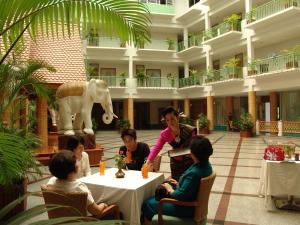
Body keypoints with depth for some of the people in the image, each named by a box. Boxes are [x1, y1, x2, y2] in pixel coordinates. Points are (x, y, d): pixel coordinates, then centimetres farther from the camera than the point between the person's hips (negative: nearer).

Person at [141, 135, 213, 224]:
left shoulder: (194, 173, -34)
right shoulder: (206, 164, -5)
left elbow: (180, 196, -28)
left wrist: (170, 189, -10)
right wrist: (178, 184, 7)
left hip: (186, 207, -9)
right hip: (193, 202, 9)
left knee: (147, 204, 3)